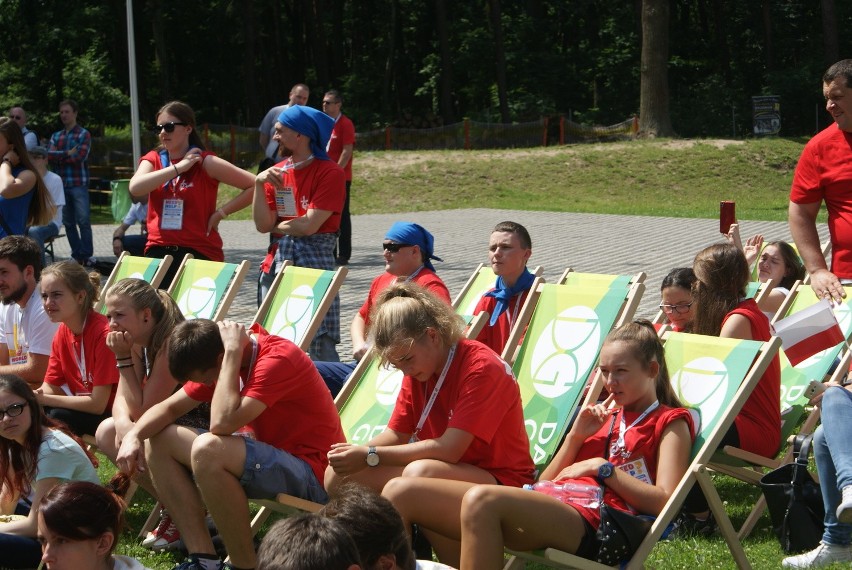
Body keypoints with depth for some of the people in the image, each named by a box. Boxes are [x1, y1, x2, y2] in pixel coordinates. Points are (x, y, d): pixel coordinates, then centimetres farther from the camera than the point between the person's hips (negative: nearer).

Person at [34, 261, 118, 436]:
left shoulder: (103, 333, -22)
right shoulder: (63, 332, 2)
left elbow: (98, 404, -22)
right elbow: (50, 386, 5)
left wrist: (43, 399, -20)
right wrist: (33, 397, -19)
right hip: (85, 409, 7)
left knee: (59, 417, -27)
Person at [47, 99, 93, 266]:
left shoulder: (84, 135, 2)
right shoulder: (56, 136, 16)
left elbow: (80, 156, -10)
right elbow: (49, 156, 2)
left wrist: (59, 157, -2)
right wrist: (67, 154, -10)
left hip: (79, 183, -5)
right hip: (61, 184, 5)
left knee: (83, 221, -8)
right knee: (68, 222, 5)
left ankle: (86, 256, -7)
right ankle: (77, 255, 10)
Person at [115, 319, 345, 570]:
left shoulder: (277, 359, -21)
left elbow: (222, 423, -30)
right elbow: (170, 407, 10)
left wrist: (233, 352, -24)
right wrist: (133, 436, -9)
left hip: (312, 475, -9)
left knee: (207, 449, -33)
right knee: (159, 440, 6)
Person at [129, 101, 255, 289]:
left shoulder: (205, 162, -3)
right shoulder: (153, 160, 9)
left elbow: (254, 186, -5)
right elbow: (135, 188, -13)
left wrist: (222, 212, -8)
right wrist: (178, 167, -14)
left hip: (199, 253, -3)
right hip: (158, 252, 4)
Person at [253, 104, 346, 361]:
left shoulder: (329, 172, -8)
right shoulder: (276, 173, 10)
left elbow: (309, 225, -15)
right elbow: (262, 225, 4)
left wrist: (277, 226, 0)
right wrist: (259, 185, -7)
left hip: (314, 257, -6)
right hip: (278, 260, 6)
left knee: (320, 344, -8)